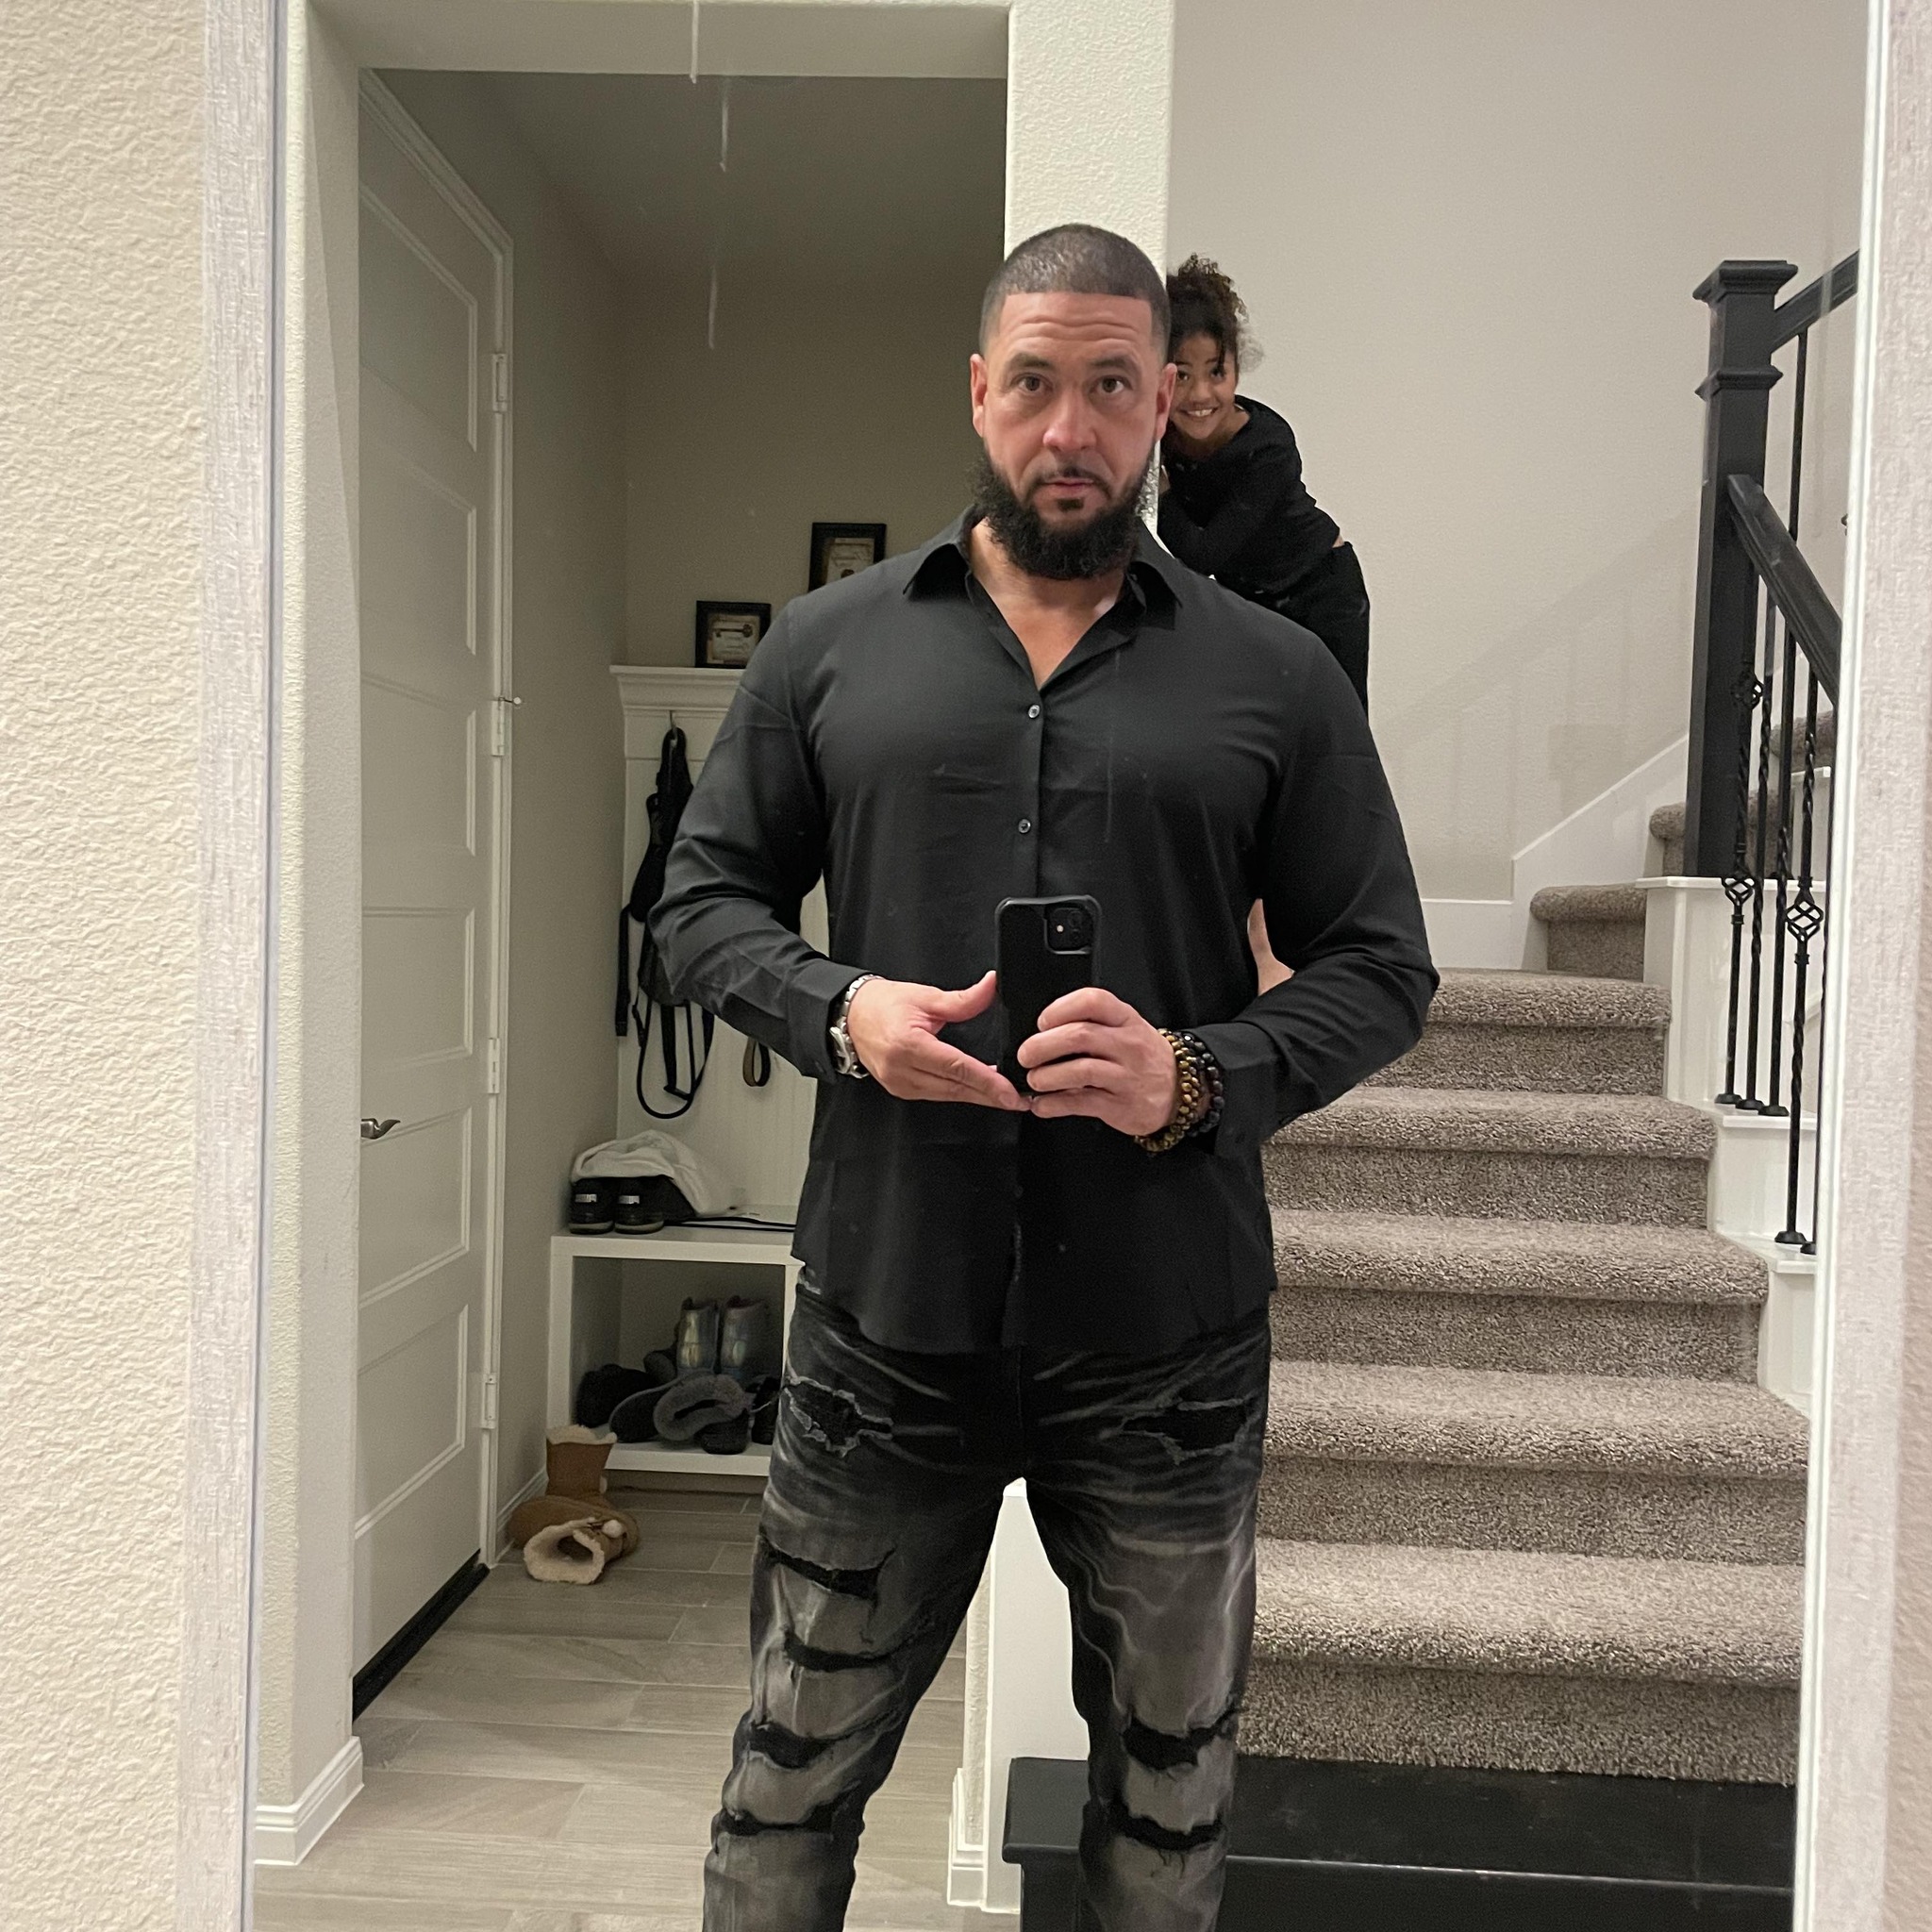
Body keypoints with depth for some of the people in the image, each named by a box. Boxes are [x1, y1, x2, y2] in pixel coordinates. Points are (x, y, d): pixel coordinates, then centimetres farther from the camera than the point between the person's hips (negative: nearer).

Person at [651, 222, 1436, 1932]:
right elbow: (703, 898, 9)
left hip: (1170, 1343, 0)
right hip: (887, 1320, 1)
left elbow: (1383, 966, 3)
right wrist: (840, 1008, -11)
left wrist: (1200, 1078, -15)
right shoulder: (830, 648, 5)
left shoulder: (1277, 679, 2)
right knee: (794, 1781, 17)